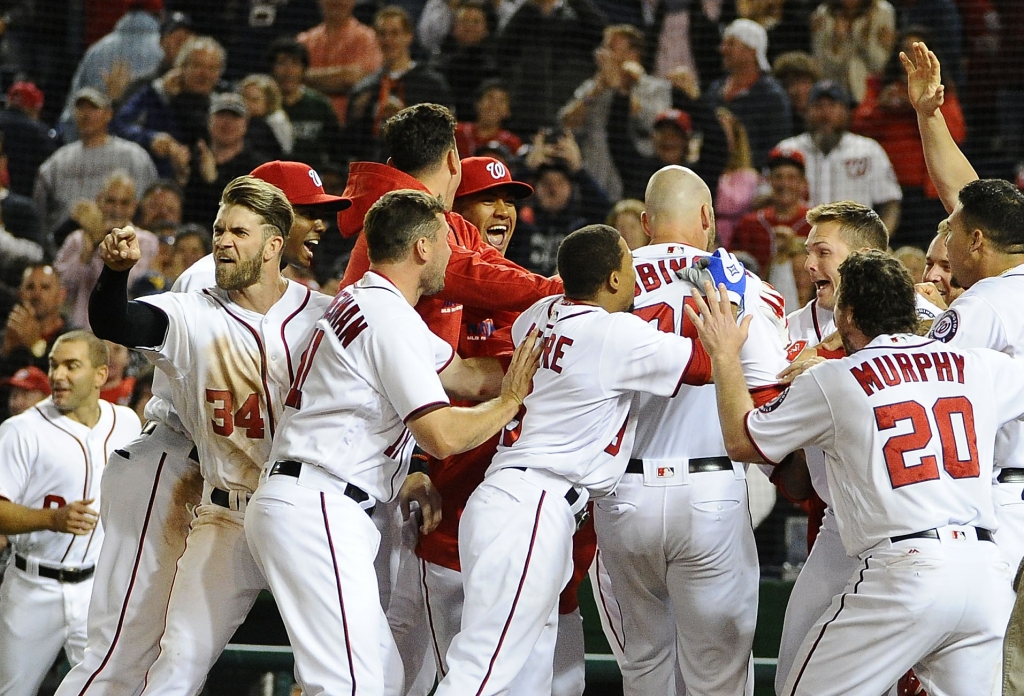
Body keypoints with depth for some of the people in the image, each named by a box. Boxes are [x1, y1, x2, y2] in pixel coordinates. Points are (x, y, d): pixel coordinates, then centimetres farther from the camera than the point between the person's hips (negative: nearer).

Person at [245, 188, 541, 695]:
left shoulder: (366, 303, 19)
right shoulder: (392, 319, -13)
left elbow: (471, 377, 21)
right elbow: (443, 437, -18)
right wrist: (511, 401, -2)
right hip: (317, 511, -11)